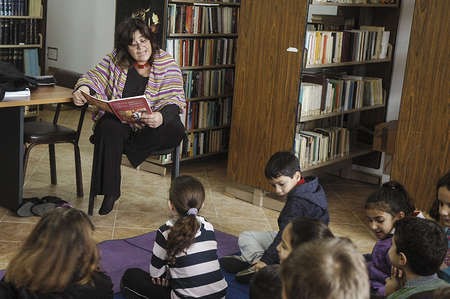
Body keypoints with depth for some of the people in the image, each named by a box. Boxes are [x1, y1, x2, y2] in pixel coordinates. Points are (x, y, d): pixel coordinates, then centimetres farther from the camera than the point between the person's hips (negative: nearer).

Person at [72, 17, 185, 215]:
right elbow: (94, 77, 9)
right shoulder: (115, 60, 7)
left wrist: (161, 117, -33)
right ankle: (110, 192, -26)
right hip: (118, 120, 1)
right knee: (108, 128, -34)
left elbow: (175, 99, -10)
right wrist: (83, 88, -17)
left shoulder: (166, 63, -2)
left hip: (151, 124, -1)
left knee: (175, 130, -32)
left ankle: (128, 149, -15)